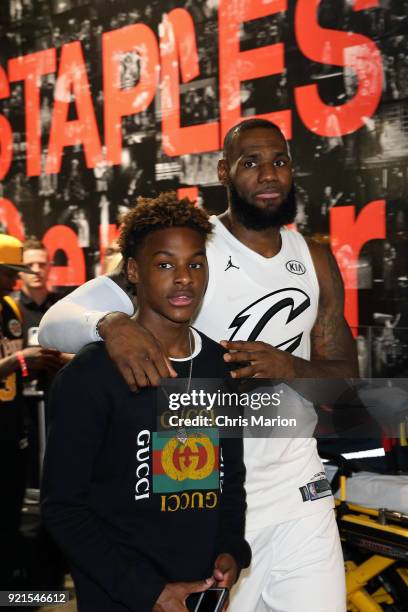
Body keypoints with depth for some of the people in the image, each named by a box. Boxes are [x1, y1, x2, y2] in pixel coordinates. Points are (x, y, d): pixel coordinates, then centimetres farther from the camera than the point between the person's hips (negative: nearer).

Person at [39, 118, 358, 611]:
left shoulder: (316, 261, 4)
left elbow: (346, 377, 7)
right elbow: (55, 322, -15)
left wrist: (291, 367, -16)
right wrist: (113, 324, -39)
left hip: (299, 489, 4)